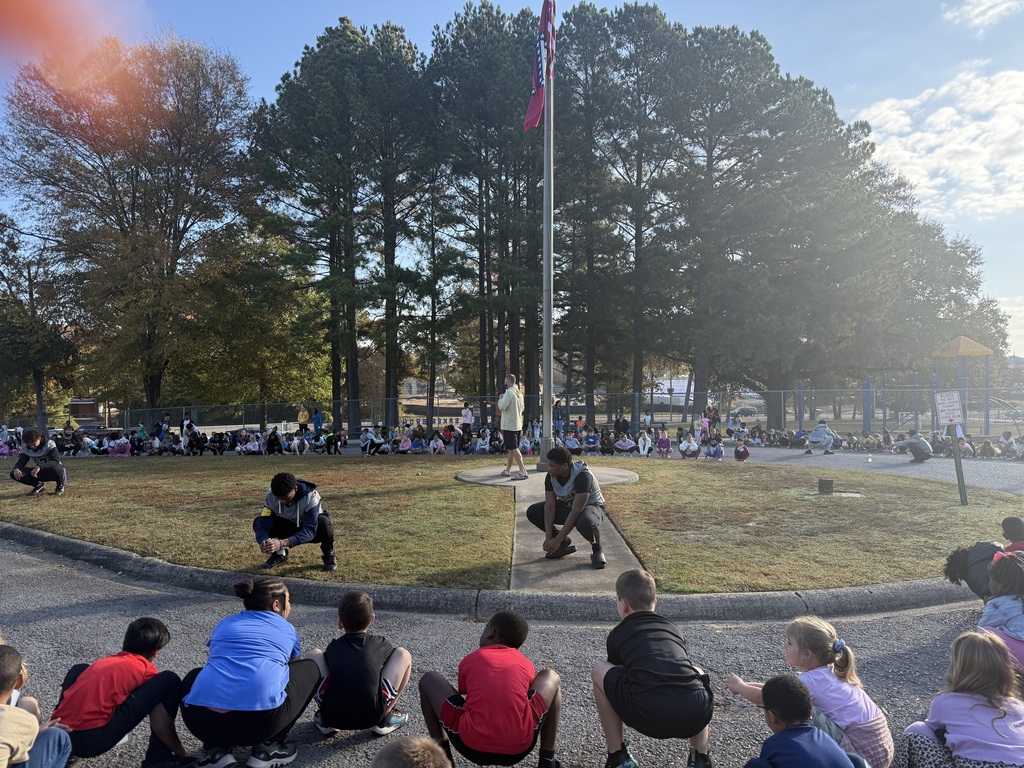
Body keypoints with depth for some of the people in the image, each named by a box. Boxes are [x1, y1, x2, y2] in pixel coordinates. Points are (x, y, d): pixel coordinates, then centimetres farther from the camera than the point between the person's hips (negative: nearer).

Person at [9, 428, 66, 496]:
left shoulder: (49, 444, -21)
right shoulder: (25, 447, -4)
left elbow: (56, 461, -31)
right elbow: (21, 462, -7)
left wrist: (39, 467, -45)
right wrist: (16, 469, -32)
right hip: (41, 472, 5)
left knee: (55, 468, -43)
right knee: (14, 474, -14)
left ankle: (60, 486, -9)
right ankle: (39, 486, 6)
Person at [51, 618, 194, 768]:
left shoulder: (103, 662, 25)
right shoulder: (146, 669, 7)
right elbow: (159, 723, 8)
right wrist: (182, 753, 21)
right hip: (93, 739, -7)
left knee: (80, 670, 35)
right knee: (170, 682, -1)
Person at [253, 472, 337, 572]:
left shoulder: (310, 497, -34)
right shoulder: (270, 496, -23)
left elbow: (309, 530, -40)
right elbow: (263, 523, -26)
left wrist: (282, 543, -54)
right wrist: (263, 541, -49)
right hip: (289, 526, 4)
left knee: (323, 523, -39)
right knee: (258, 521, -20)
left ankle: (329, 555, -7)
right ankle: (279, 554, 5)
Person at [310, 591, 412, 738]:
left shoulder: (333, 648, 10)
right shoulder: (380, 643, 7)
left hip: (333, 716, 2)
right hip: (372, 716, -1)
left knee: (314, 655, 22)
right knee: (403, 655, 15)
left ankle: (325, 722, 17)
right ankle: (385, 719, 16)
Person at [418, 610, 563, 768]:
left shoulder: (469, 660, 14)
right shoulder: (526, 664, 17)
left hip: (471, 746, 0)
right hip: (519, 748, 1)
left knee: (428, 680, 22)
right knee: (552, 677, 26)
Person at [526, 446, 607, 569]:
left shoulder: (582, 476, -33)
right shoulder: (551, 476, -14)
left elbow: (576, 511, -36)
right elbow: (550, 505, -14)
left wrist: (557, 540, -36)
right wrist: (548, 538, -23)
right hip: (567, 506, 7)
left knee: (586, 523, -43)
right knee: (532, 512, -12)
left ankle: (597, 549, -8)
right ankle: (565, 543, 4)